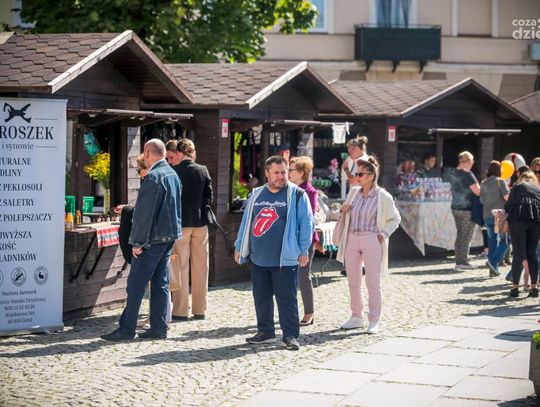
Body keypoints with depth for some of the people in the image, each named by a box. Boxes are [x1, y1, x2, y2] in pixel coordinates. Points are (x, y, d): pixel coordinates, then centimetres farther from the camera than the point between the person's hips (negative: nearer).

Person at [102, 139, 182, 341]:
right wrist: (129, 208, 26)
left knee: (136, 284, -5)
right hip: (170, 236, 9)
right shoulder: (173, 174, 11)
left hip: (153, 238, -9)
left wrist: (138, 242, -16)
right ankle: (159, 328, 13)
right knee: (161, 283, 12)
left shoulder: (153, 177, -17)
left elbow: (145, 212, -20)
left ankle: (126, 329, -4)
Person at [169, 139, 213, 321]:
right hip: (200, 223, 3)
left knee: (180, 267, 2)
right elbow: (208, 197, 3)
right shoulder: (203, 171, 0)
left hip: (180, 223, -3)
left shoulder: (174, 171, -11)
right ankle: (200, 309, 13)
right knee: (200, 267, 9)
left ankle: (181, 311, 2)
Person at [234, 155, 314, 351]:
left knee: (287, 298, -3)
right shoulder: (256, 195, 12)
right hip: (259, 259, 5)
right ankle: (265, 332, 21)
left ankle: (290, 335, 3)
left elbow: (306, 224, -3)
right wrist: (239, 247, 16)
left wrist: (303, 250, -6)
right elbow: (246, 222, 18)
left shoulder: (297, 195, -2)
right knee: (261, 297, 10)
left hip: (285, 259, -5)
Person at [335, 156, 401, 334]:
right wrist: (342, 210, 2)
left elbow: (395, 218, 5)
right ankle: (356, 317, 22)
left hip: (371, 240, -5)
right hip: (352, 239, 5)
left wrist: (384, 234, -6)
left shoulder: (383, 196, -5)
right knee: (353, 281, 10)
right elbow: (346, 213, 24)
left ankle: (374, 321, 3)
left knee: (372, 282, -4)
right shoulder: (353, 192, 9)